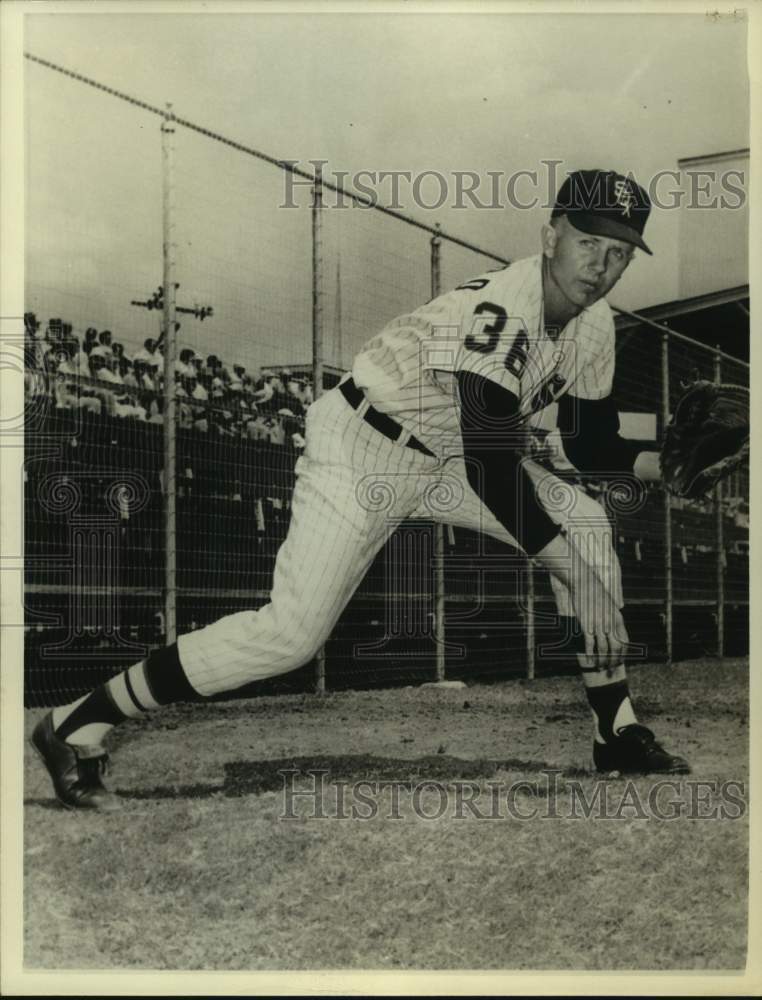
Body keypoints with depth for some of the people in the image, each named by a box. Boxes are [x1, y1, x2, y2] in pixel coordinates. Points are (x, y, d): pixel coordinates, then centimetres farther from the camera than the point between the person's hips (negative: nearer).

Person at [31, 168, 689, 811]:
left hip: (447, 456, 9)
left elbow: (592, 445, 10)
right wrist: (562, 561, -25)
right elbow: (492, 468, -31)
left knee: (586, 526, -1)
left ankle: (617, 734, 10)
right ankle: (76, 728, -9)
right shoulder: (500, 309, -28)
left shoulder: (594, 325, 0)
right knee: (294, 631, -19)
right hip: (362, 448, -9)